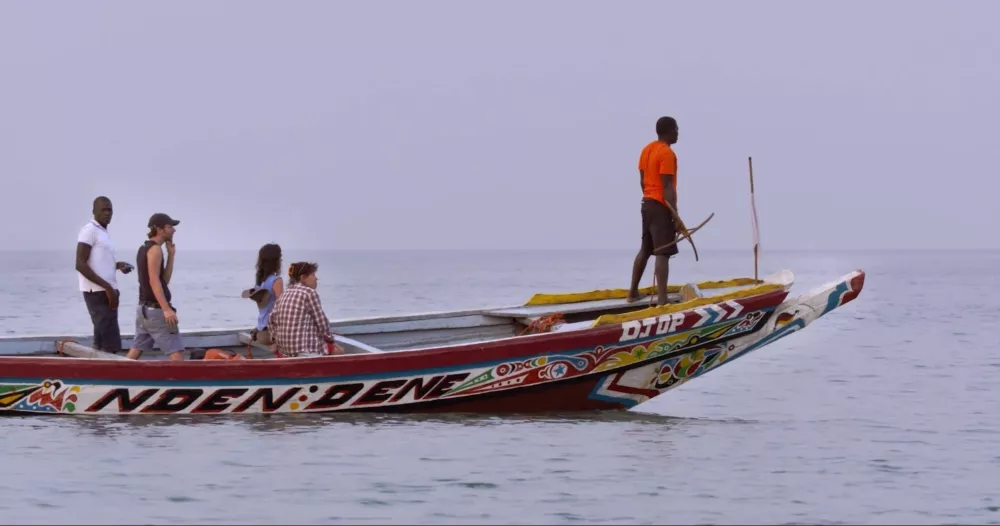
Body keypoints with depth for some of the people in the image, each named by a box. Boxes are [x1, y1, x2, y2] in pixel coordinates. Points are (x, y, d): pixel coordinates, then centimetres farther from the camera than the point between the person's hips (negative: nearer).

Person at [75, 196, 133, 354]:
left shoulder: (103, 232, 18)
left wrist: (117, 265, 9)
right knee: (111, 345, -14)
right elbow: (81, 265, -19)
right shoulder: (89, 230, -10)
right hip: (98, 293, -10)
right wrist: (107, 287, -22)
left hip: (105, 292, 10)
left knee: (101, 344, 11)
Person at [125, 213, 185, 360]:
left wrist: (171, 255, 10)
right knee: (176, 351, -10)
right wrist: (166, 309, -28)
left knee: (137, 350, 10)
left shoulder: (144, 248, 17)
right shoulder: (155, 249, -12)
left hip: (144, 307, 9)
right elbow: (154, 281, -21)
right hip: (155, 309, -9)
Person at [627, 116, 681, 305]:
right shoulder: (667, 153, -15)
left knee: (645, 249, 19)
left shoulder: (647, 149, 11)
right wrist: (675, 216, -20)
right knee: (662, 253, -13)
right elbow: (668, 187, -20)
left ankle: (633, 293, 25)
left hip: (647, 204, 9)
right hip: (661, 207, -9)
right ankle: (662, 299, -20)